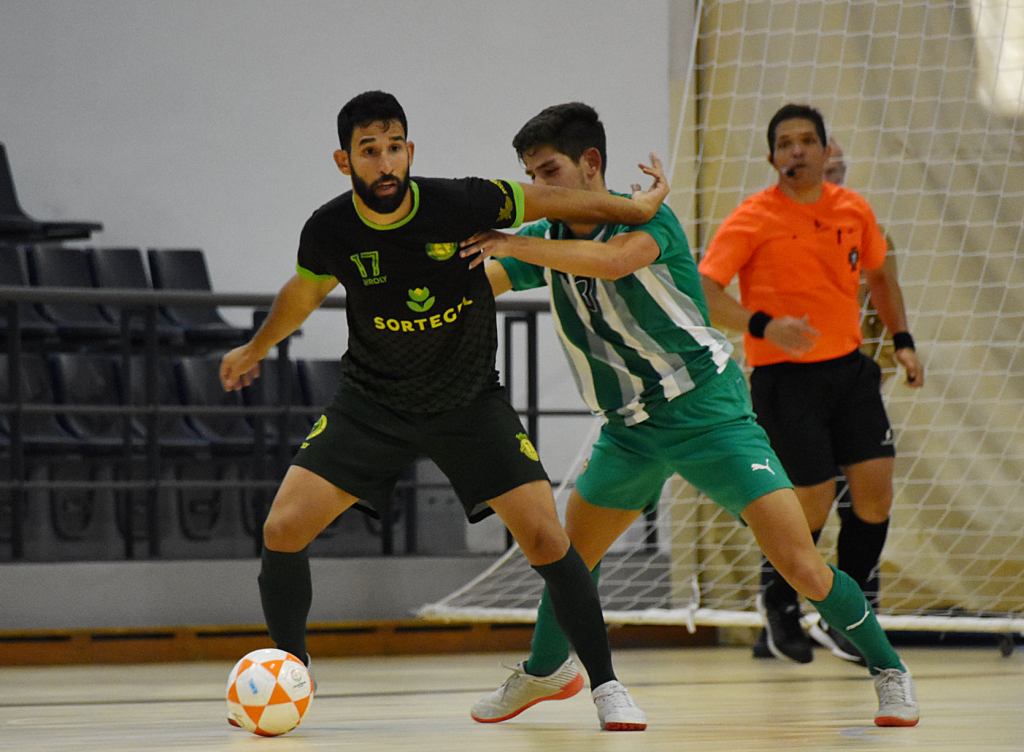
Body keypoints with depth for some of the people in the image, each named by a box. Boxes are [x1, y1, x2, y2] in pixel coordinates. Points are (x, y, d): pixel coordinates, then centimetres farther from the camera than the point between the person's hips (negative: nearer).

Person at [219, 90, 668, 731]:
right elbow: (304, 293, 9)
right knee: (283, 529, -12)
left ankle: (607, 686, 3)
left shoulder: (460, 203, -23)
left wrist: (638, 208, 5)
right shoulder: (330, 230, -15)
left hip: (470, 401, -1)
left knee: (546, 539, -13)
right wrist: (256, 350, 25)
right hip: (372, 401, 2)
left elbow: (552, 201, -4)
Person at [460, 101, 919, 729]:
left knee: (802, 568, -14)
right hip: (630, 428, 6)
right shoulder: (548, 239, 5)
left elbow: (612, 260, -36)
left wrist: (517, 245, -37)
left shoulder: (649, 217, -15)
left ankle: (888, 669, 3)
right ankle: (545, 670, 40)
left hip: (709, 412, -6)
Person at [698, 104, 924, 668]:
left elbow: (879, 276, 21)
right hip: (785, 378, -5)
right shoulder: (754, 219, -11)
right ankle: (778, 598, 25)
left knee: (875, 487, -3)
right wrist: (762, 326, -31)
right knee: (814, 502, -6)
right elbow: (703, 292, -17)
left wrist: (901, 340, 11)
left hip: (849, 368, 5)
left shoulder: (853, 210, 5)